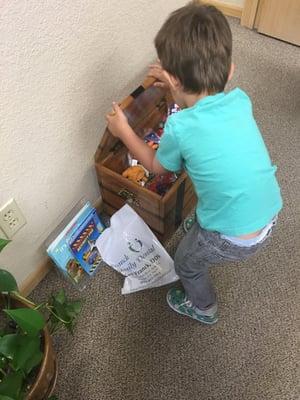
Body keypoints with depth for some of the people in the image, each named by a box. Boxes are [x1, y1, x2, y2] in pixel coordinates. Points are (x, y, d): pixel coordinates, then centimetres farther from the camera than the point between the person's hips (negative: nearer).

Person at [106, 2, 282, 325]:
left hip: (235, 240, -5)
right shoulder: (241, 100, -9)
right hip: (270, 215, 6)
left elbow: (157, 166, -1)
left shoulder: (179, 128, -24)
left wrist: (123, 131, 9)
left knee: (186, 263, 25)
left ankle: (204, 309, 50)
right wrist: (181, 84, 21)